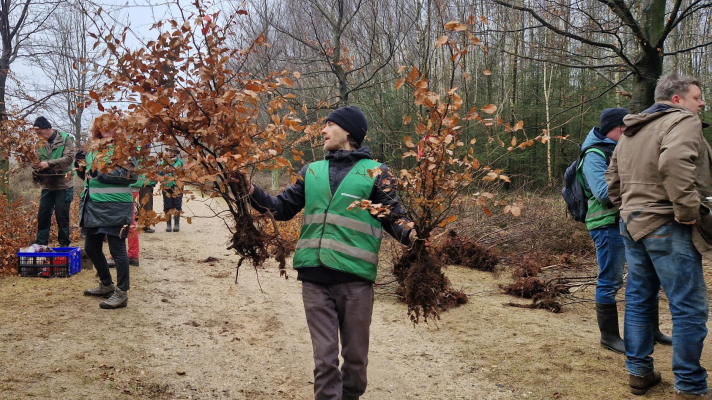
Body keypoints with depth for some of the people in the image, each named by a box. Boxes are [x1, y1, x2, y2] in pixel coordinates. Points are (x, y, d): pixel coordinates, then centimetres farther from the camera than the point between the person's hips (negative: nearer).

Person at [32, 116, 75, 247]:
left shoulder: (65, 138, -6)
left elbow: (69, 158, -17)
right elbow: (39, 161, 12)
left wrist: (49, 163, -26)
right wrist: (37, 173, -9)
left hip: (63, 185, -5)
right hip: (47, 186, 5)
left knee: (62, 216, 2)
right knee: (43, 216, 7)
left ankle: (64, 244, 15)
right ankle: (41, 244, 17)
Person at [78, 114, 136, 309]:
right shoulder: (93, 149, 15)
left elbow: (132, 175, -16)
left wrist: (104, 174, -20)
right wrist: (81, 167, 2)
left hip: (115, 206, -8)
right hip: (93, 206, 8)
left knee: (117, 249, -3)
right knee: (91, 248, 15)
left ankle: (122, 293, 5)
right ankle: (106, 285, 32)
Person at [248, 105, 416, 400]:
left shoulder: (375, 172, 2)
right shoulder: (311, 172, 14)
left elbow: (391, 219, 2)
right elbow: (283, 209, 18)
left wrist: (407, 235, -19)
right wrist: (253, 193, 3)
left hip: (355, 278, -2)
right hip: (315, 279, 3)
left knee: (355, 355, 11)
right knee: (324, 356, 5)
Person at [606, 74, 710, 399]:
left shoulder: (631, 133, 18)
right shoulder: (683, 121, -10)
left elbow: (613, 179, 22)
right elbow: (674, 162, -30)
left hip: (633, 225, 9)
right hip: (666, 227, -9)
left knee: (638, 300, 14)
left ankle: (639, 371, 23)